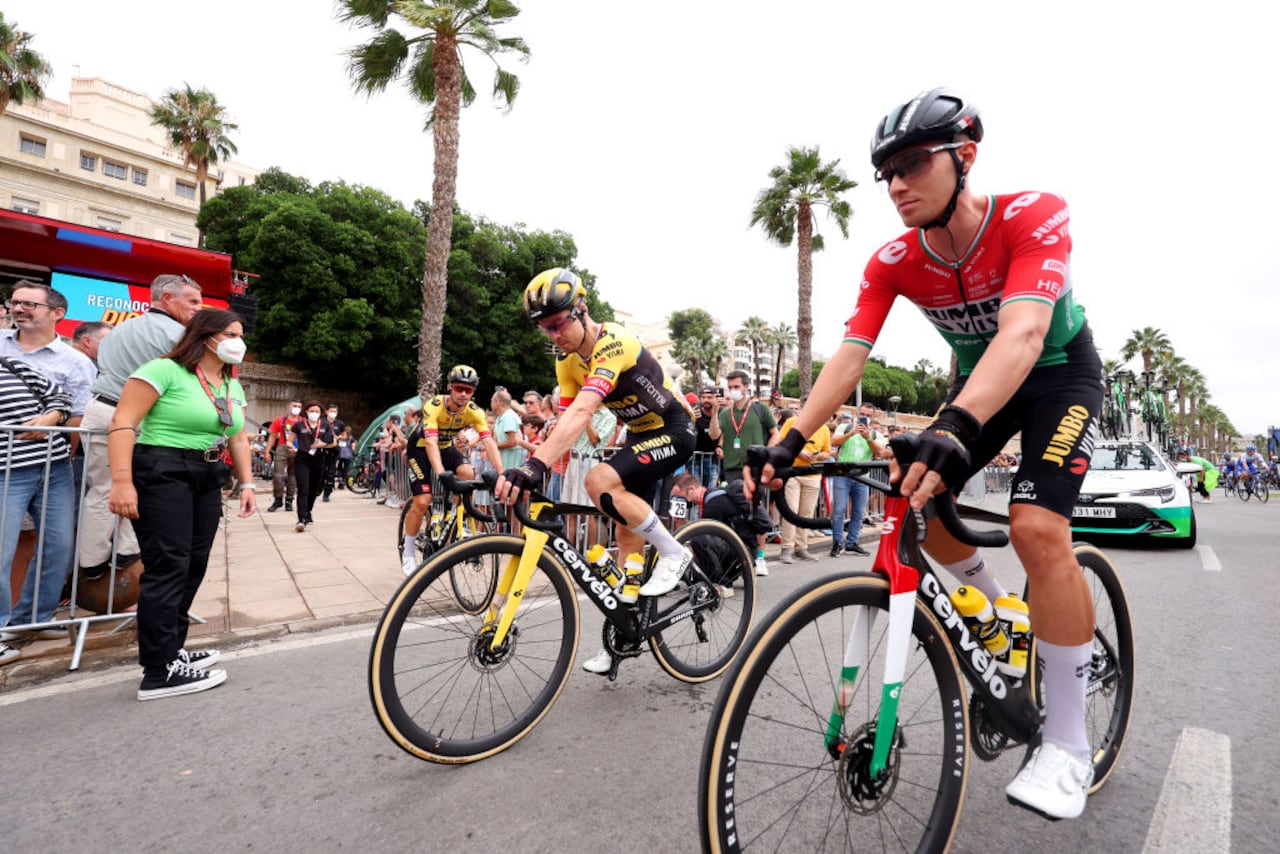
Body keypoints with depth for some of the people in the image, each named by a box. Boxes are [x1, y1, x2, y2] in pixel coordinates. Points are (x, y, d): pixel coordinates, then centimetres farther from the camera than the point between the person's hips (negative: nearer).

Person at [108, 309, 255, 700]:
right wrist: (122, 480, -22)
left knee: (193, 567, 10)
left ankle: (171, 649, 23)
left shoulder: (233, 386, 15)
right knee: (168, 568, -10)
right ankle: (160, 672, -4)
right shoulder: (166, 370, -10)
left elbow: (238, 438, 18)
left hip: (207, 479, 8)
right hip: (162, 473, -8)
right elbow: (123, 422, -15)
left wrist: (246, 483, 11)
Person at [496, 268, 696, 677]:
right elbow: (566, 421, -9)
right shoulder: (567, 359, -3)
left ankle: (674, 553, -10)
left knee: (600, 482, -29)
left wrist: (534, 464, -52)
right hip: (640, 433, 8)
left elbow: (582, 412, -42)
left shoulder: (613, 344, -28)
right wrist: (533, 471, -20)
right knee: (627, 531, 7)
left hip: (673, 430, -8)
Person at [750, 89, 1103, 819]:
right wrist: (791, 441, -38)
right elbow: (849, 356, -25)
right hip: (981, 376, 5)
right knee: (917, 503, -8)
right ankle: (999, 609, 24)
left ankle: (1068, 743, -8)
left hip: (1061, 369, -5)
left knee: (1037, 526, -25)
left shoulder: (1034, 216, -28)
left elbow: (1022, 331, -44)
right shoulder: (891, 264, -17)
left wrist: (956, 428, -61)